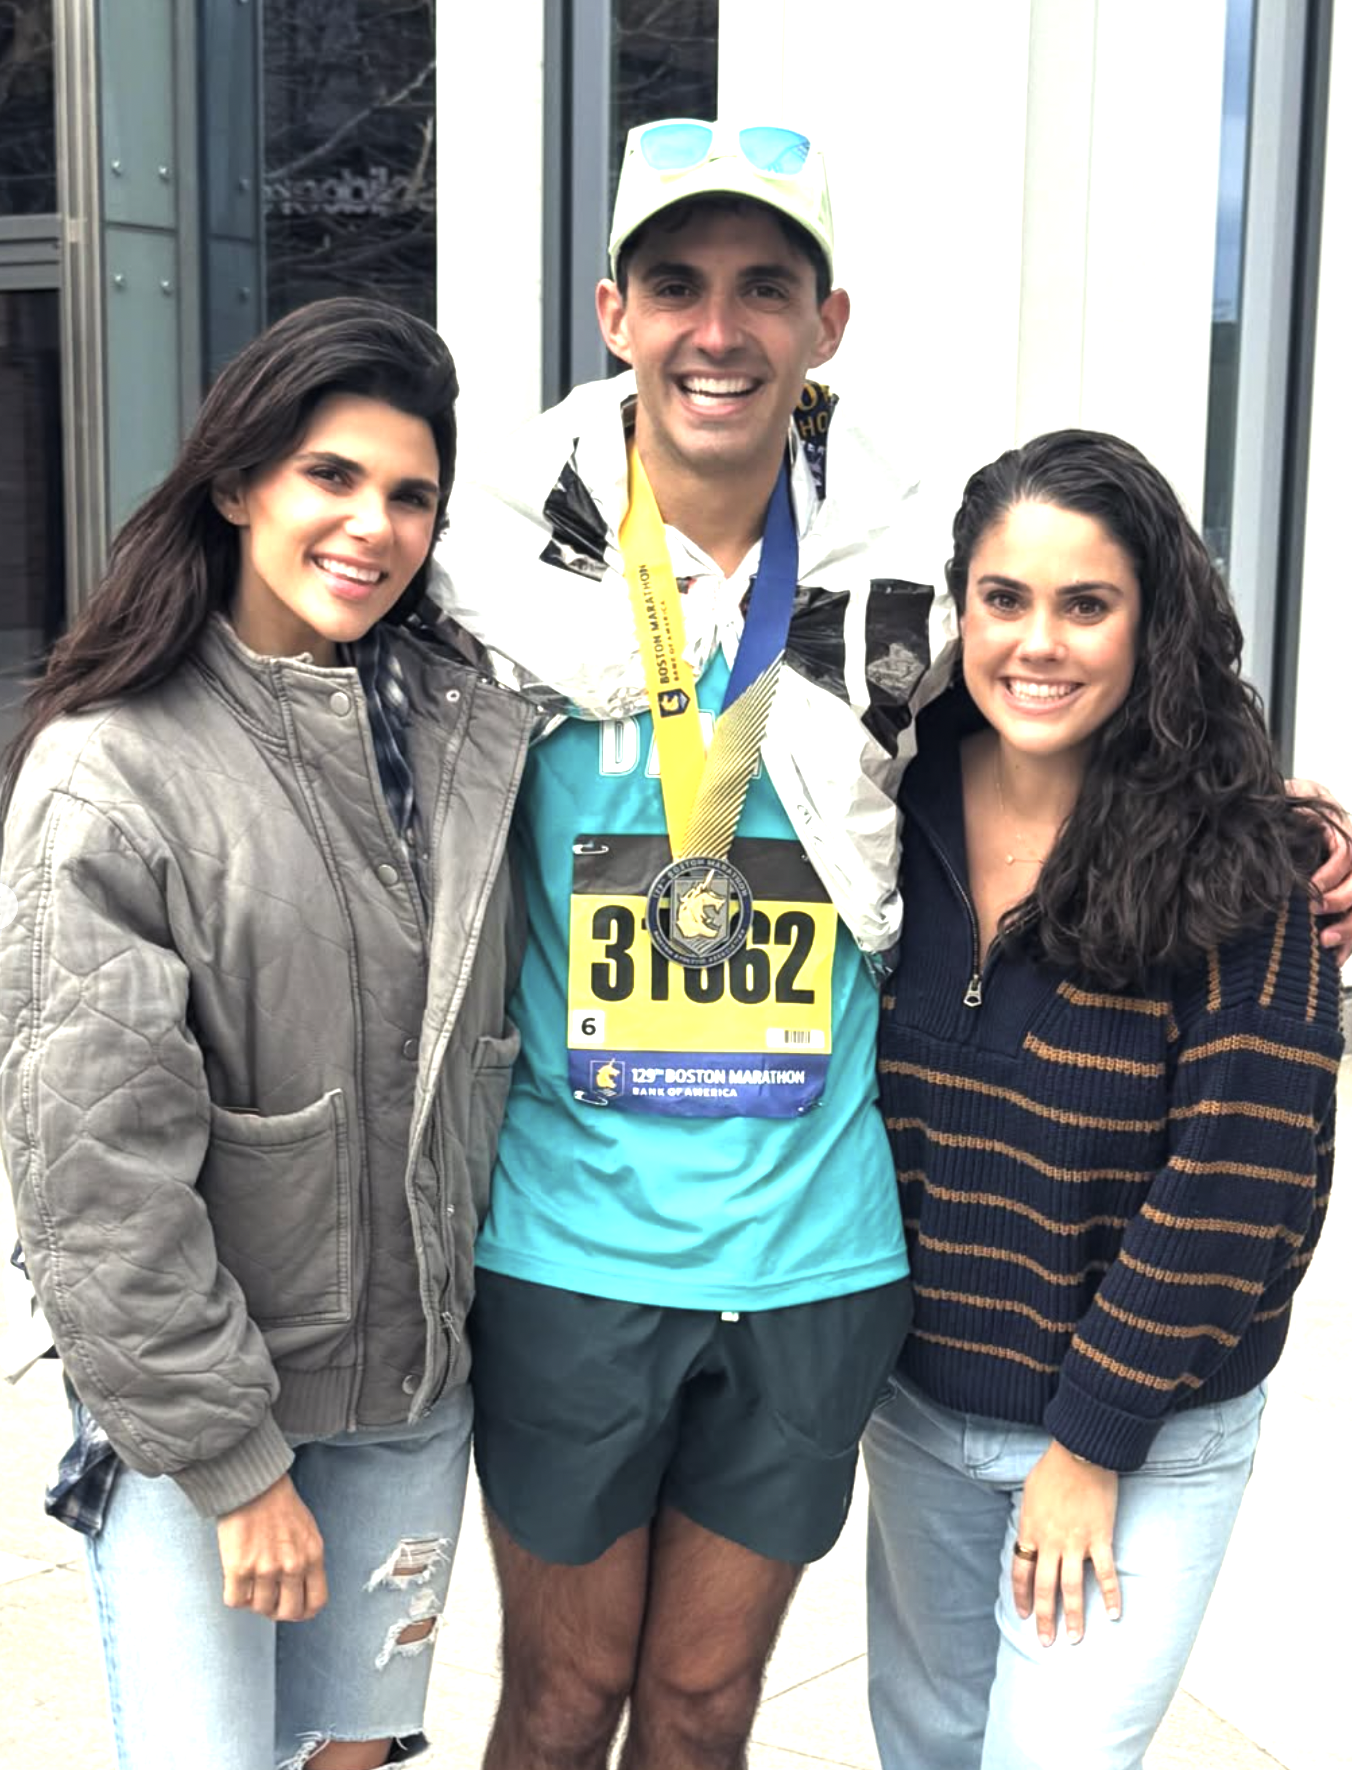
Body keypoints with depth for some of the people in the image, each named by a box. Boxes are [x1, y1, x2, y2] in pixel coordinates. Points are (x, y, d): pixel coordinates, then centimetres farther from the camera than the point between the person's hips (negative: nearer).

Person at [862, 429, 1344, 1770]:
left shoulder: (1241, 864, -18)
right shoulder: (895, 812, -6)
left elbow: (1239, 1180, -17)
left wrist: (1093, 1437, -14)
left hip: (1145, 1440, -4)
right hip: (919, 1405, 4)